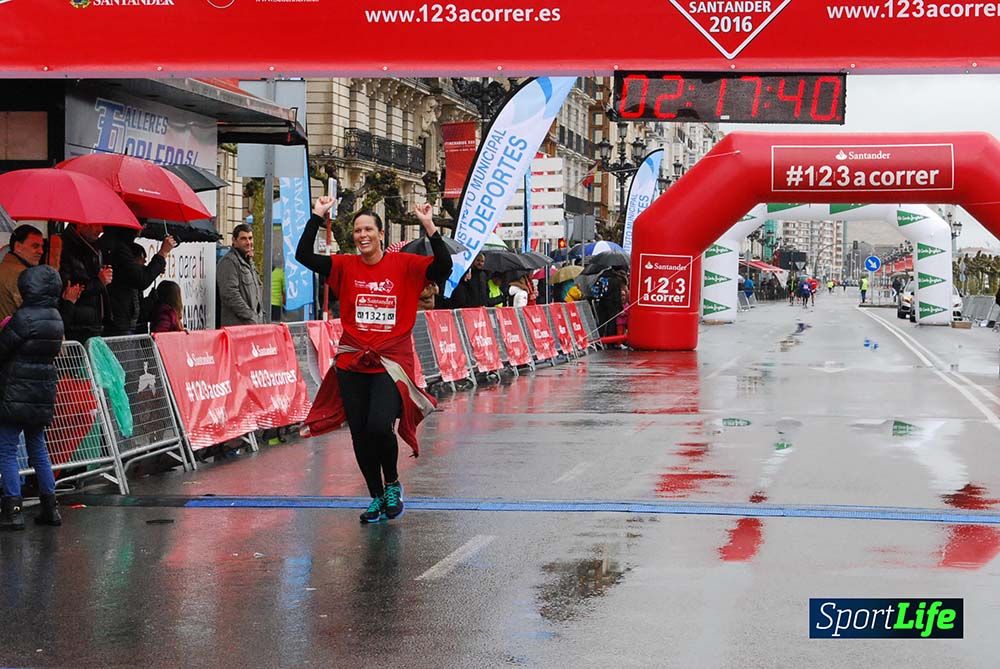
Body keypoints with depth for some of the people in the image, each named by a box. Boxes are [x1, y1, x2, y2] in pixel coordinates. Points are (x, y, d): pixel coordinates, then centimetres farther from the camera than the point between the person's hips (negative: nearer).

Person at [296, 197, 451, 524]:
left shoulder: (404, 265, 0)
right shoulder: (346, 266, 6)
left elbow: (444, 267, -10)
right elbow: (303, 255, 0)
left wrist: (429, 226, -17)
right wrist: (317, 217, -5)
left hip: (391, 362, -3)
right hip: (352, 364, 3)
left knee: (379, 426, -21)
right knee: (360, 435, 6)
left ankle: (392, 484, 8)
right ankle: (377, 497, 25)